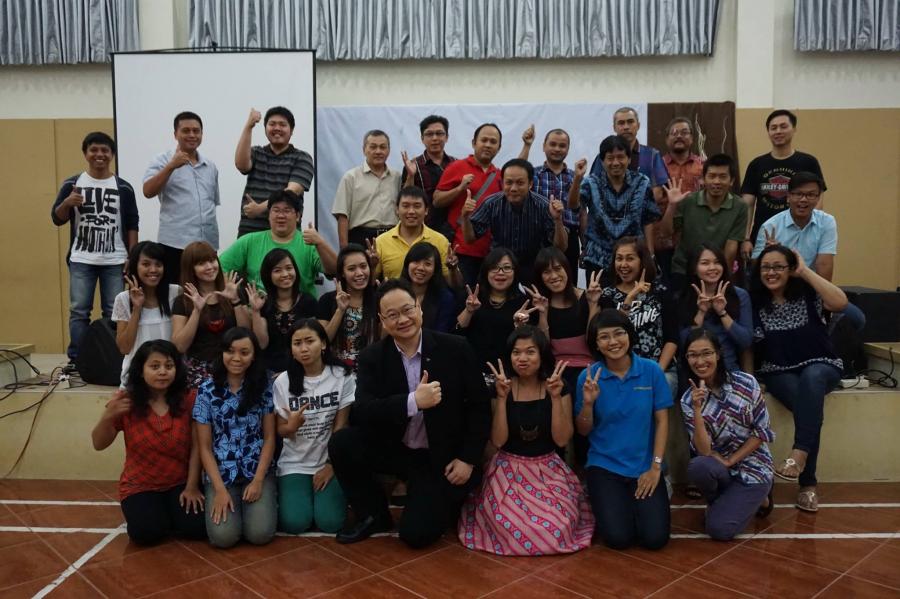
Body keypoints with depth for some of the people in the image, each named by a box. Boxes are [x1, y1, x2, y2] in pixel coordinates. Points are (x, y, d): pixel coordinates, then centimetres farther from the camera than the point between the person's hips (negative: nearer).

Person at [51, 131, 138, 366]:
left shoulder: (123, 188, 5)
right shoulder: (72, 184, 4)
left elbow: (132, 224, 6)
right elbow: (57, 219, 4)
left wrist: (132, 257, -1)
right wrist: (67, 202, -17)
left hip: (115, 261, 0)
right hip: (81, 260, 0)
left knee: (115, 312, 3)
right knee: (78, 311, 1)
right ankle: (76, 360, 7)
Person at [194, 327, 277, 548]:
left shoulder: (263, 387, 0)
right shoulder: (207, 390, -2)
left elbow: (269, 437, 2)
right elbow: (204, 447, -1)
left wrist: (258, 481, -9)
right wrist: (220, 489, -12)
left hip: (258, 472, 0)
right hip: (221, 474, 0)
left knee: (260, 534, -19)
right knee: (223, 536, -20)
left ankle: (264, 502, 13)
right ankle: (228, 502, 12)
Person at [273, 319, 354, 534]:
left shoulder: (342, 376, -7)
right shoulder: (283, 382, -5)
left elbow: (341, 426, -5)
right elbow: (281, 431, 1)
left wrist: (330, 466, -9)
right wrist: (291, 426, -23)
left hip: (329, 461, -1)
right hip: (295, 463, 1)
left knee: (330, 522, -16)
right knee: (294, 523, -17)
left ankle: (323, 493, 16)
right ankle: (287, 493, 16)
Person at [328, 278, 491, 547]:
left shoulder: (456, 349, -12)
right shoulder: (372, 357, -7)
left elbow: (479, 406, -5)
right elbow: (362, 412, -21)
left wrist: (468, 459, -11)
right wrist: (413, 402, -34)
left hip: (441, 459, -2)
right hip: (394, 450, 3)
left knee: (415, 534, -14)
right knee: (341, 443, -21)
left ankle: (448, 499, 20)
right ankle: (374, 515, 3)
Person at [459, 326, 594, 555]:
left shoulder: (559, 388, -4)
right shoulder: (501, 388, -5)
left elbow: (562, 440, -11)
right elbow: (497, 441, -11)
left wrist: (556, 397, -21)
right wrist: (502, 398, -21)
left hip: (548, 470, 1)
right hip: (509, 470, -1)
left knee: (558, 531, -19)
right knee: (510, 528, -23)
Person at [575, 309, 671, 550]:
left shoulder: (652, 370, -6)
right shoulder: (589, 376, -6)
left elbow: (662, 420, -1)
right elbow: (583, 431, -1)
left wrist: (655, 467, -7)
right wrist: (588, 403, -20)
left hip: (645, 466, 1)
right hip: (605, 465, -1)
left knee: (655, 538, -11)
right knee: (619, 537, -14)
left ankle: (639, 500, 19)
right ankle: (604, 501, 17)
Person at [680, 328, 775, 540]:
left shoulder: (745, 382, -11)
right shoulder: (688, 400, -8)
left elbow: (762, 431, -7)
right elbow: (703, 451, -17)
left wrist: (730, 461, -13)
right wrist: (697, 409, -29)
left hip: (753, 467, -2)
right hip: (719, 468, 2)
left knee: (718, 529, -19)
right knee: (697, 468, -34)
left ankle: (757, 498, 13)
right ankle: (725, 502, 1)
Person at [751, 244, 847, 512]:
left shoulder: (807, 293, -4)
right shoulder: (755, 301, 0)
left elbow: (840, 302, -24)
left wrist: (805, 271, -19)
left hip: (821, 366, -1)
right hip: (779, 373, 1)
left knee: (810, 379, -37)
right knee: (809, 403, -30)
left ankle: (799, 453, -40)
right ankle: (808, 485, -24)